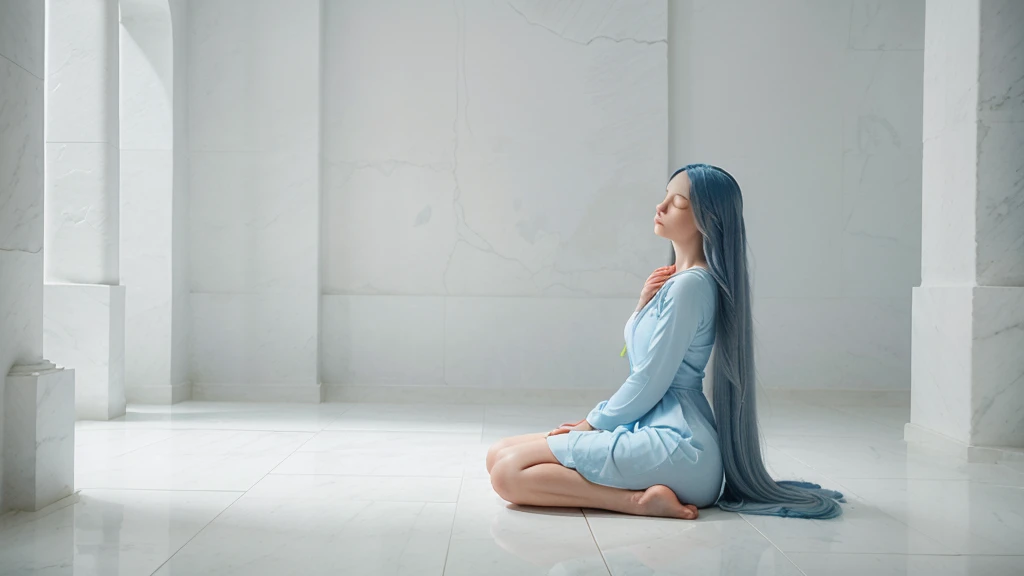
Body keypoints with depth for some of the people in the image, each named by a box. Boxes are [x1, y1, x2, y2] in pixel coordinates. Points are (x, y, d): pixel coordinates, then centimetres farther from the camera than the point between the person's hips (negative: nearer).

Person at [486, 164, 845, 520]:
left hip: (674, 443, -10)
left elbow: (649, 382, -15)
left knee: (507, 472, -18)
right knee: (499, 456, 6)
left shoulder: (691, 284, -14)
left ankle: (642, 499, -15)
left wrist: (592, 424, -1)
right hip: (653, 428, 10)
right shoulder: (674, 279, 16)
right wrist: (643, 306, 2)